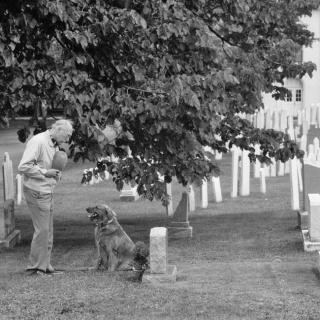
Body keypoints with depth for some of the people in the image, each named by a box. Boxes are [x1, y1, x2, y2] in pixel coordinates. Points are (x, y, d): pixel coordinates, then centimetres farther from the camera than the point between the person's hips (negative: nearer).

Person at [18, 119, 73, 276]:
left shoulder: (54, 145, 13)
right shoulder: (38, 142, -17)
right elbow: (23, 167, -22)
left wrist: (55, 174, 5)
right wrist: (45, 172, -20)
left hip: (48, 192, 9)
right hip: (37, 192, -9)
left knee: (48, 231, 11)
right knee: (42, 229, -6)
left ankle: (44, 266, 18)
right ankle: (35, 266, 2)